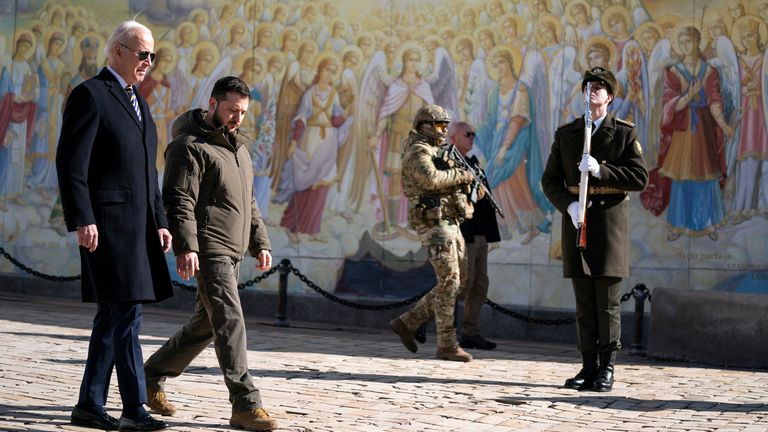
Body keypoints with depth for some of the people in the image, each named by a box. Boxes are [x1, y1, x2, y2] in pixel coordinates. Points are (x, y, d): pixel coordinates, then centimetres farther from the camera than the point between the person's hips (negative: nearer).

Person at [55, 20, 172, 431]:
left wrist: (159, 222, 17)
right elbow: (71, 163, -13)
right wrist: (82, 220, -20)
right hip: (107, 223, -9)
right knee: (126, 314, -10)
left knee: (113, 316, 10)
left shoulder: (137, 101, 20)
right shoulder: (89, 95, -7)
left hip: (137, 224, 9)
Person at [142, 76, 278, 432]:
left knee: (205, 323, 14)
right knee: (229, 322, -14)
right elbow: (179, 201, -17)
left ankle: (152, 376, 29)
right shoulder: (191, 146, -8)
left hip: (232, 252, 9)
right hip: (209, 249, -9)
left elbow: (248, 202, 27)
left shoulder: (238, 147, 20)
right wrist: (185, 247, -26)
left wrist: (260, 242, 19)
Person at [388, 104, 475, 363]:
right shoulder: (417, 152, -8)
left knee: (459, 280, 10)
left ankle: (407, 323, 13)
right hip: (433, 223, -10)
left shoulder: (439, 152, 22)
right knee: (449, 281, -10)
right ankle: (447, 346, -6)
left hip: (450, 223, 10)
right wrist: (461, 175, -15)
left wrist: (472, 184, 5)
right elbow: (431, 179, -27)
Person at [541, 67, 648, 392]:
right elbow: (550, 180, 8)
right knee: (584, 301, 4)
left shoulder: (624, 133, 2)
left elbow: (639, 178, -5)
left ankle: (607, 369, 4)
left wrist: (600, 170, -16)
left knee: (608, 301, -2)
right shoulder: (566, 133, 11)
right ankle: (589, 367, 9)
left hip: (610, 218, -3)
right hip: (577, 219, 3)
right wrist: (568, 205, -10)